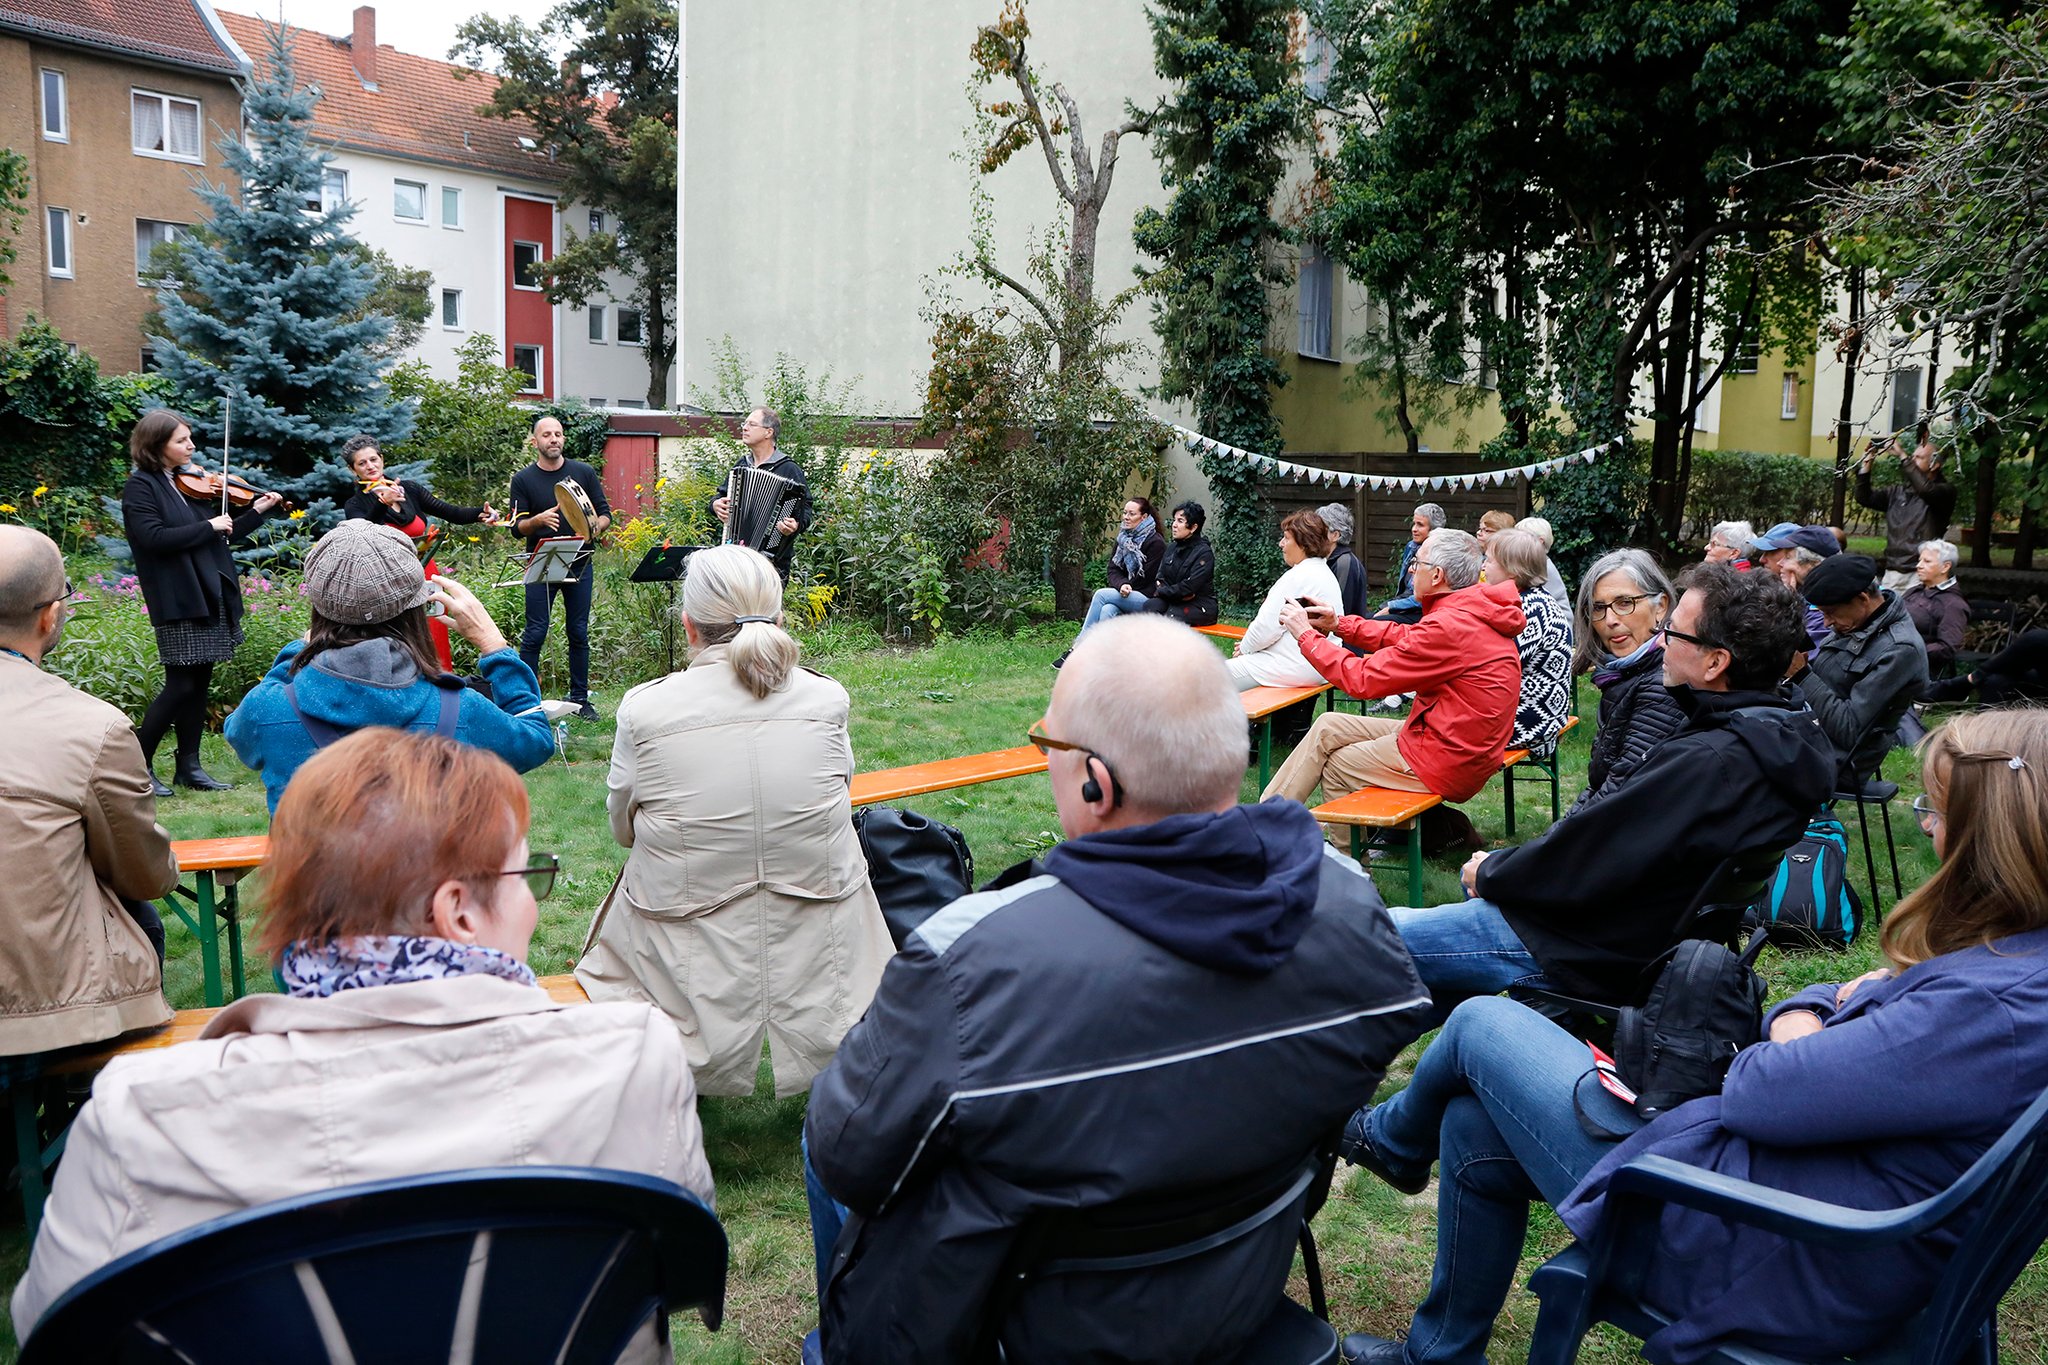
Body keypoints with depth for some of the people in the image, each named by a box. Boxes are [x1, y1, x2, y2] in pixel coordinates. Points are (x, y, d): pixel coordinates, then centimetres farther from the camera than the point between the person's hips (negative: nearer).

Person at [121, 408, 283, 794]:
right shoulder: (140, 487, -6)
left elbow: (220, 535, 18)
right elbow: (154, 538, -20)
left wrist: (256, 511, 8)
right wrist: (208, 527, -15)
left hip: (210, 595, 7)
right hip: (178, 600, -7)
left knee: (200, 682, 9)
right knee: (181, 685, -7)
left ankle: (189, 766, 16)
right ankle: (138, 764, 6)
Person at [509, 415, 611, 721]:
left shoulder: (584, 473, 7)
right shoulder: (523, 480, 3)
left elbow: (605, 513, 8)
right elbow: (517, 526, -1)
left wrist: (597, 527, -14)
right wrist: (539, 520, -22)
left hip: (579, 564, 2)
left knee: (579, 633, 6)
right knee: (535, 634, -3)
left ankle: (580, 699, 14)